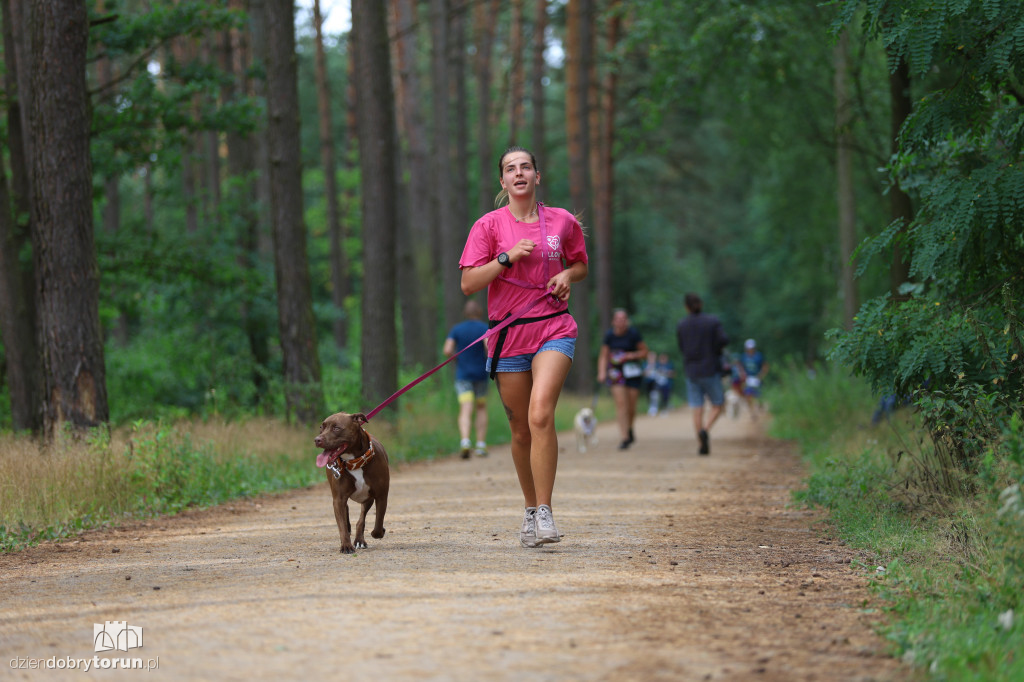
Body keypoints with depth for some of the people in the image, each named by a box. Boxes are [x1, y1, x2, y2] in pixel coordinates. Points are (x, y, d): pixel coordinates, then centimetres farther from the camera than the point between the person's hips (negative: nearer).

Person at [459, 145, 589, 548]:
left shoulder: (562, 222, 6)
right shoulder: (489, 226, 1)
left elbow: (580, 265, 22)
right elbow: (468, 284, -5)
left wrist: (568, 276, -1)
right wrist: (507, 257, -16)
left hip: (554, 329, -1)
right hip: (508, 336, 1)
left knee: (540, 414, -22)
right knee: (521, 431, 6)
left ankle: (544, 513, -20)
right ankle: (530, 508, 26)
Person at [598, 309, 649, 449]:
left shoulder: (633, 334, -8)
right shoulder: (610, 335, -2)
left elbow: (644, 352, -1)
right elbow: (603, 356, 2)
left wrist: (630, 356, -16)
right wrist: (602, 372, -12)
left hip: (632, 372, -1)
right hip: (616, 373, 1)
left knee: (631, 407, 1)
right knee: (620, 403, -13)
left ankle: (629, 430, 32)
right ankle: (625, 438, -14)